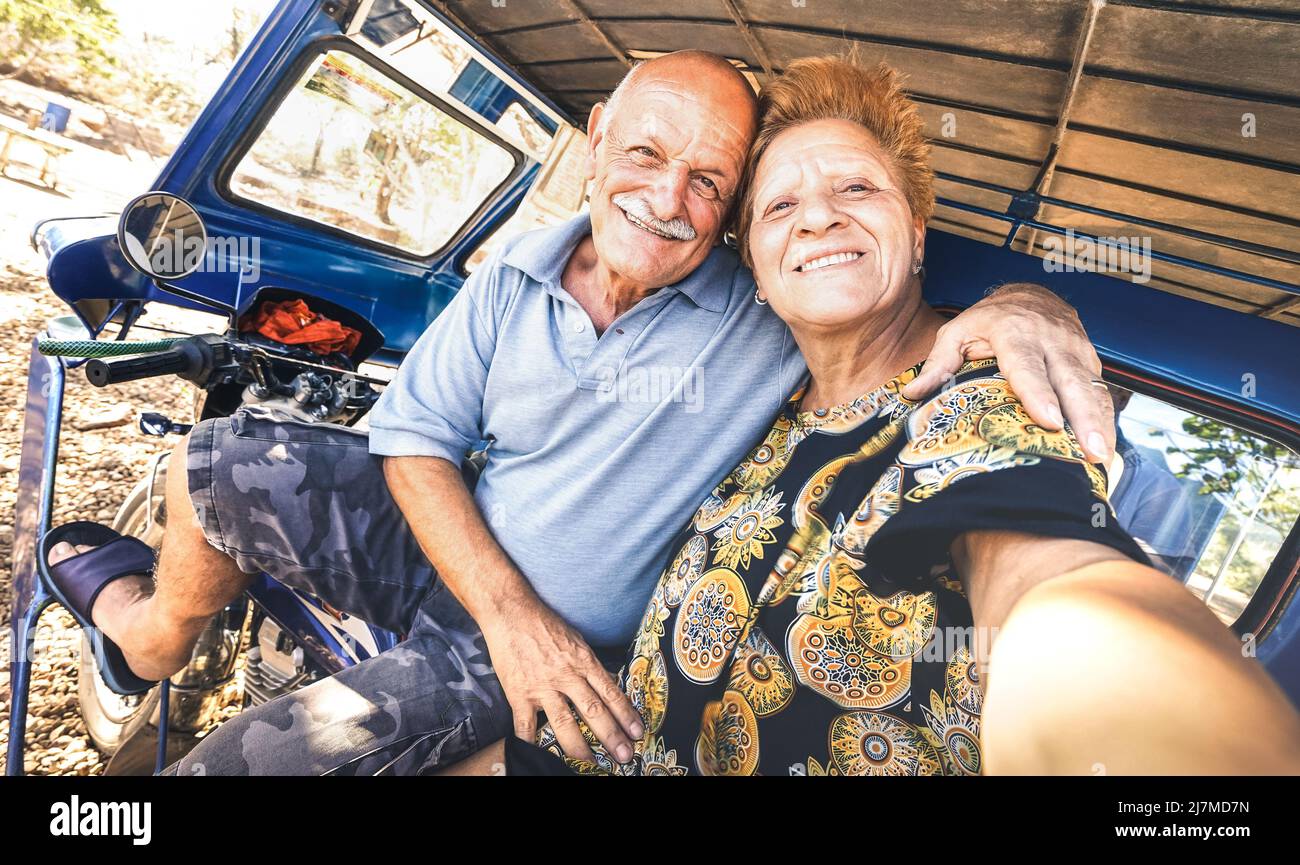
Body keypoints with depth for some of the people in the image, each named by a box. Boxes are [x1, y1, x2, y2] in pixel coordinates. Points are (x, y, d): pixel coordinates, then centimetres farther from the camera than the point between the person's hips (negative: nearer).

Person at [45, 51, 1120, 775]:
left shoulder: (772, 313, -18)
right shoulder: (514, 276, -8)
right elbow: (415, 442, -7)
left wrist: (1021, 305, -39)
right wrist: (509, 611, -19)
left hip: (566, 649, -3)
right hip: (448, 549, 4)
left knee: (258, 752, -17)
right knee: (223, 460, -10)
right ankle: (157, 634, 25)